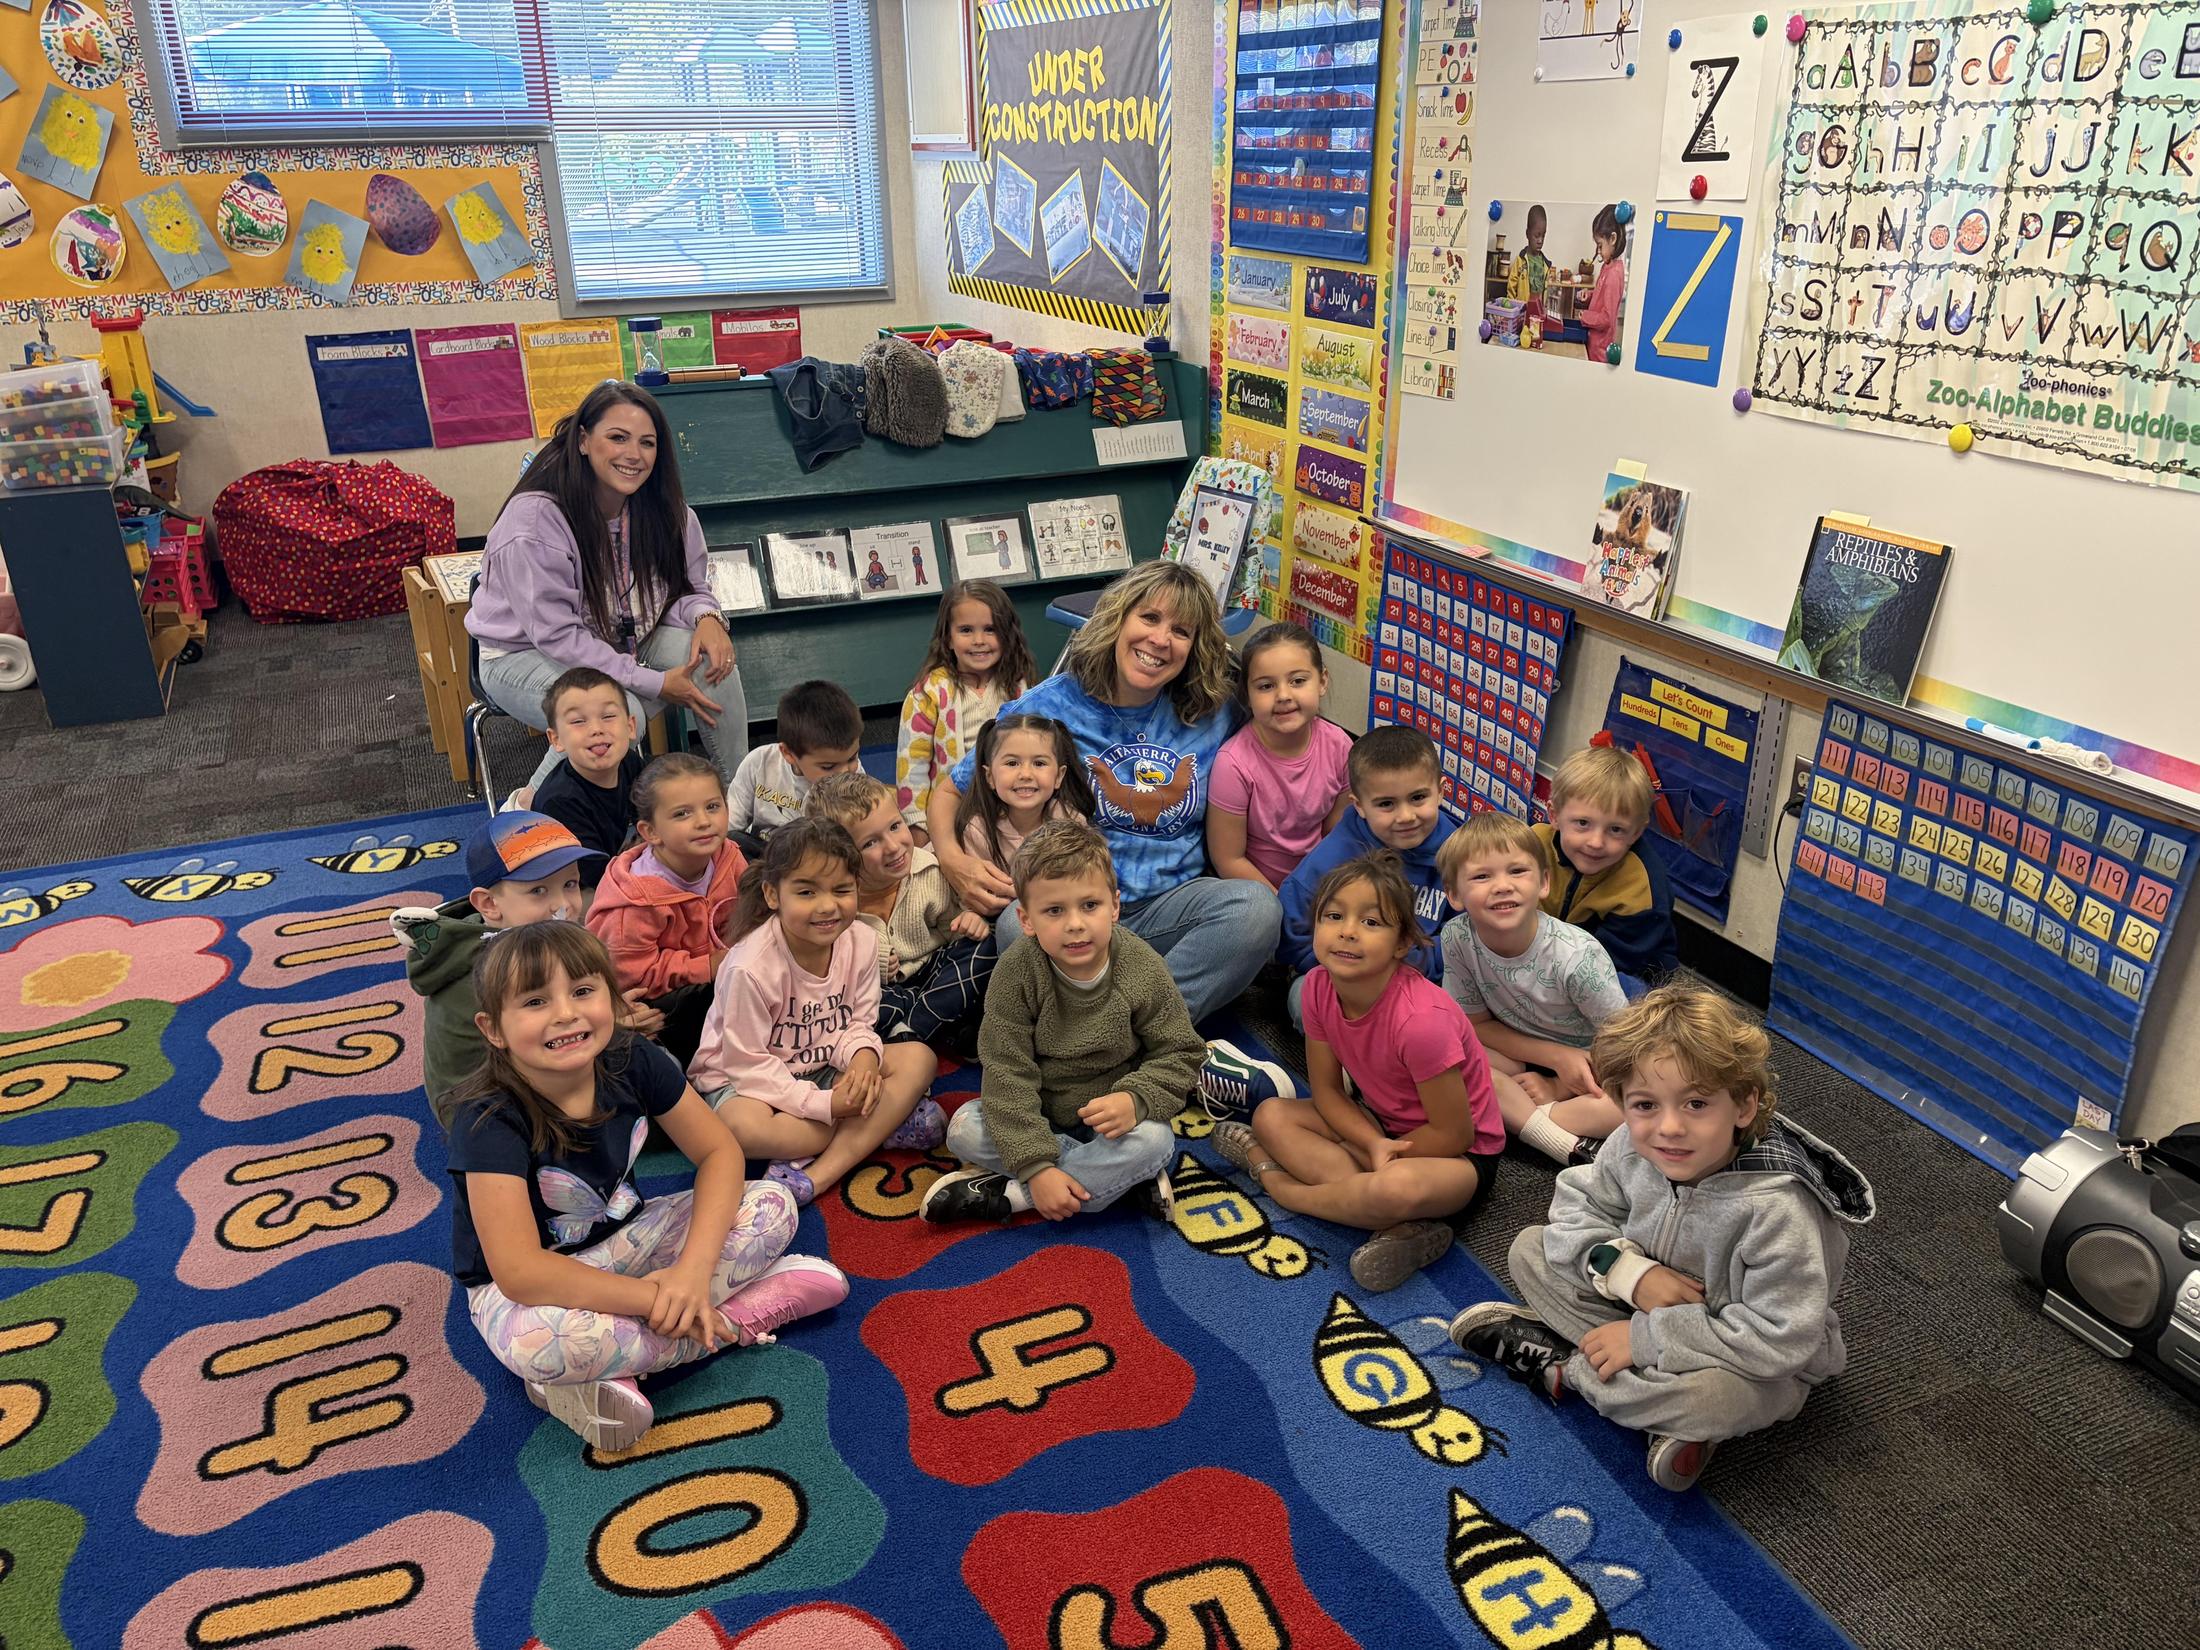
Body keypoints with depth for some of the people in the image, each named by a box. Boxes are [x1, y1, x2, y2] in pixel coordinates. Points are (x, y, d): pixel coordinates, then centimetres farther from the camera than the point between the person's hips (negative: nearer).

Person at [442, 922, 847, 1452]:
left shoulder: (633, 1063, -16)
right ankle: (739, 1317, -17)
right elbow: (520, 1273, -34)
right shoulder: (490, 1120, -29)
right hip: (523, 1286, -5)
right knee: (538, 1338, -40)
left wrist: (693, 1269, -24)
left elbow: (720, 1152, -9)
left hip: (624, 1239, 5)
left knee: (771, 1208, -11)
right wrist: (653, 1298, -31)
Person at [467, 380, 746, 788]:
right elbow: (557, 635, -26)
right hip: (525, 654, -5)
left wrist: (706, 617, -22)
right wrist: (655, 683, -27)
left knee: (712, 659, -21)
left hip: (623, 642, 6)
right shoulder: (535, 518, -26)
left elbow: (686, 587, 5)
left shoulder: (662, 507, -8)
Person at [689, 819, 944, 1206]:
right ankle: (885, 1124, -18)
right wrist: (825, 1104, -28)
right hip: (743, 1079, -5)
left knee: (919, 1058, -14)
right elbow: (747, 1063, -23)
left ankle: (819, 1175, -26)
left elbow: (859, 1024, -2)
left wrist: (863, 1057, -27)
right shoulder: (750, 967, -28)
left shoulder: (861, 942, -11)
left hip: (823, 1070, 6)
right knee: (743, 1128, -39)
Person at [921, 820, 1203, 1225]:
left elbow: (1180, 1054, -9)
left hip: (1113, 1116, -1)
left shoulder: (1144, 971, -17)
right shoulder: (1016, 973, -19)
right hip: (1039, 1117, 1)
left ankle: (1004, 1195, -23)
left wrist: (1135, 1100, -30)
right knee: (964, 1129, -23)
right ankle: (1115, 1176, -21)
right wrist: (1037, 1165, -28)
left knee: (1154, 1140, -31)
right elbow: (1007, 1073, -19)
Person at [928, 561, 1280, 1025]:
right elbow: (949, 793, 6)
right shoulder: (1048, 707, 0)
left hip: (1168, 906, 2)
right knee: (1020, 924, -37)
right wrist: (953, 859, -15)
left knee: (1257, 907, -29)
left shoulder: (1211, 715, 7)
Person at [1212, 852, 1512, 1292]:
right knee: (1271, 1114, -6)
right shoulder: (1319, 986, -13)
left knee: (1396, 1187, -38)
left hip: (1462, 1156, -7)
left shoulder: (1421, 1020, -32)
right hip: (1379, 1123, 7)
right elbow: (1327, 1091, -4)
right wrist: (1376, 1146, -21)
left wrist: (1379, 1155, -14)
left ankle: (1277, 1180, -9)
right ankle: (1400, 1223, -18)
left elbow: (1453, 1134, -22)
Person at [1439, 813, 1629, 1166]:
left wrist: (1560, 1089, -16)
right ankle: (1568, 1143, -25)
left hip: (1588, 1063, -3)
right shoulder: (1457, 937, -20)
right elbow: (1475, 1023, -6)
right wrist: (1558, 1057, -17)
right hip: (1520, 1055, 3)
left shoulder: (1577, 956, -28)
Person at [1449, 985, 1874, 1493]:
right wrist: (1631, 1271, -23)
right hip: (1648, 1302, 6)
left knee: (1715, 1394, -40)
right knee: (1532, 1249, -4)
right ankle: (1669, 1409, -12)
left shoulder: (1776, 1207, -35)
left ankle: (1559, 1363, -10)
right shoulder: (1632, 1147, -18)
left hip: (1760, 1364, -6)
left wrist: (1644, 1337, -30)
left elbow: (1780, 1336, -33)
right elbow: (1577, 1201, -3)